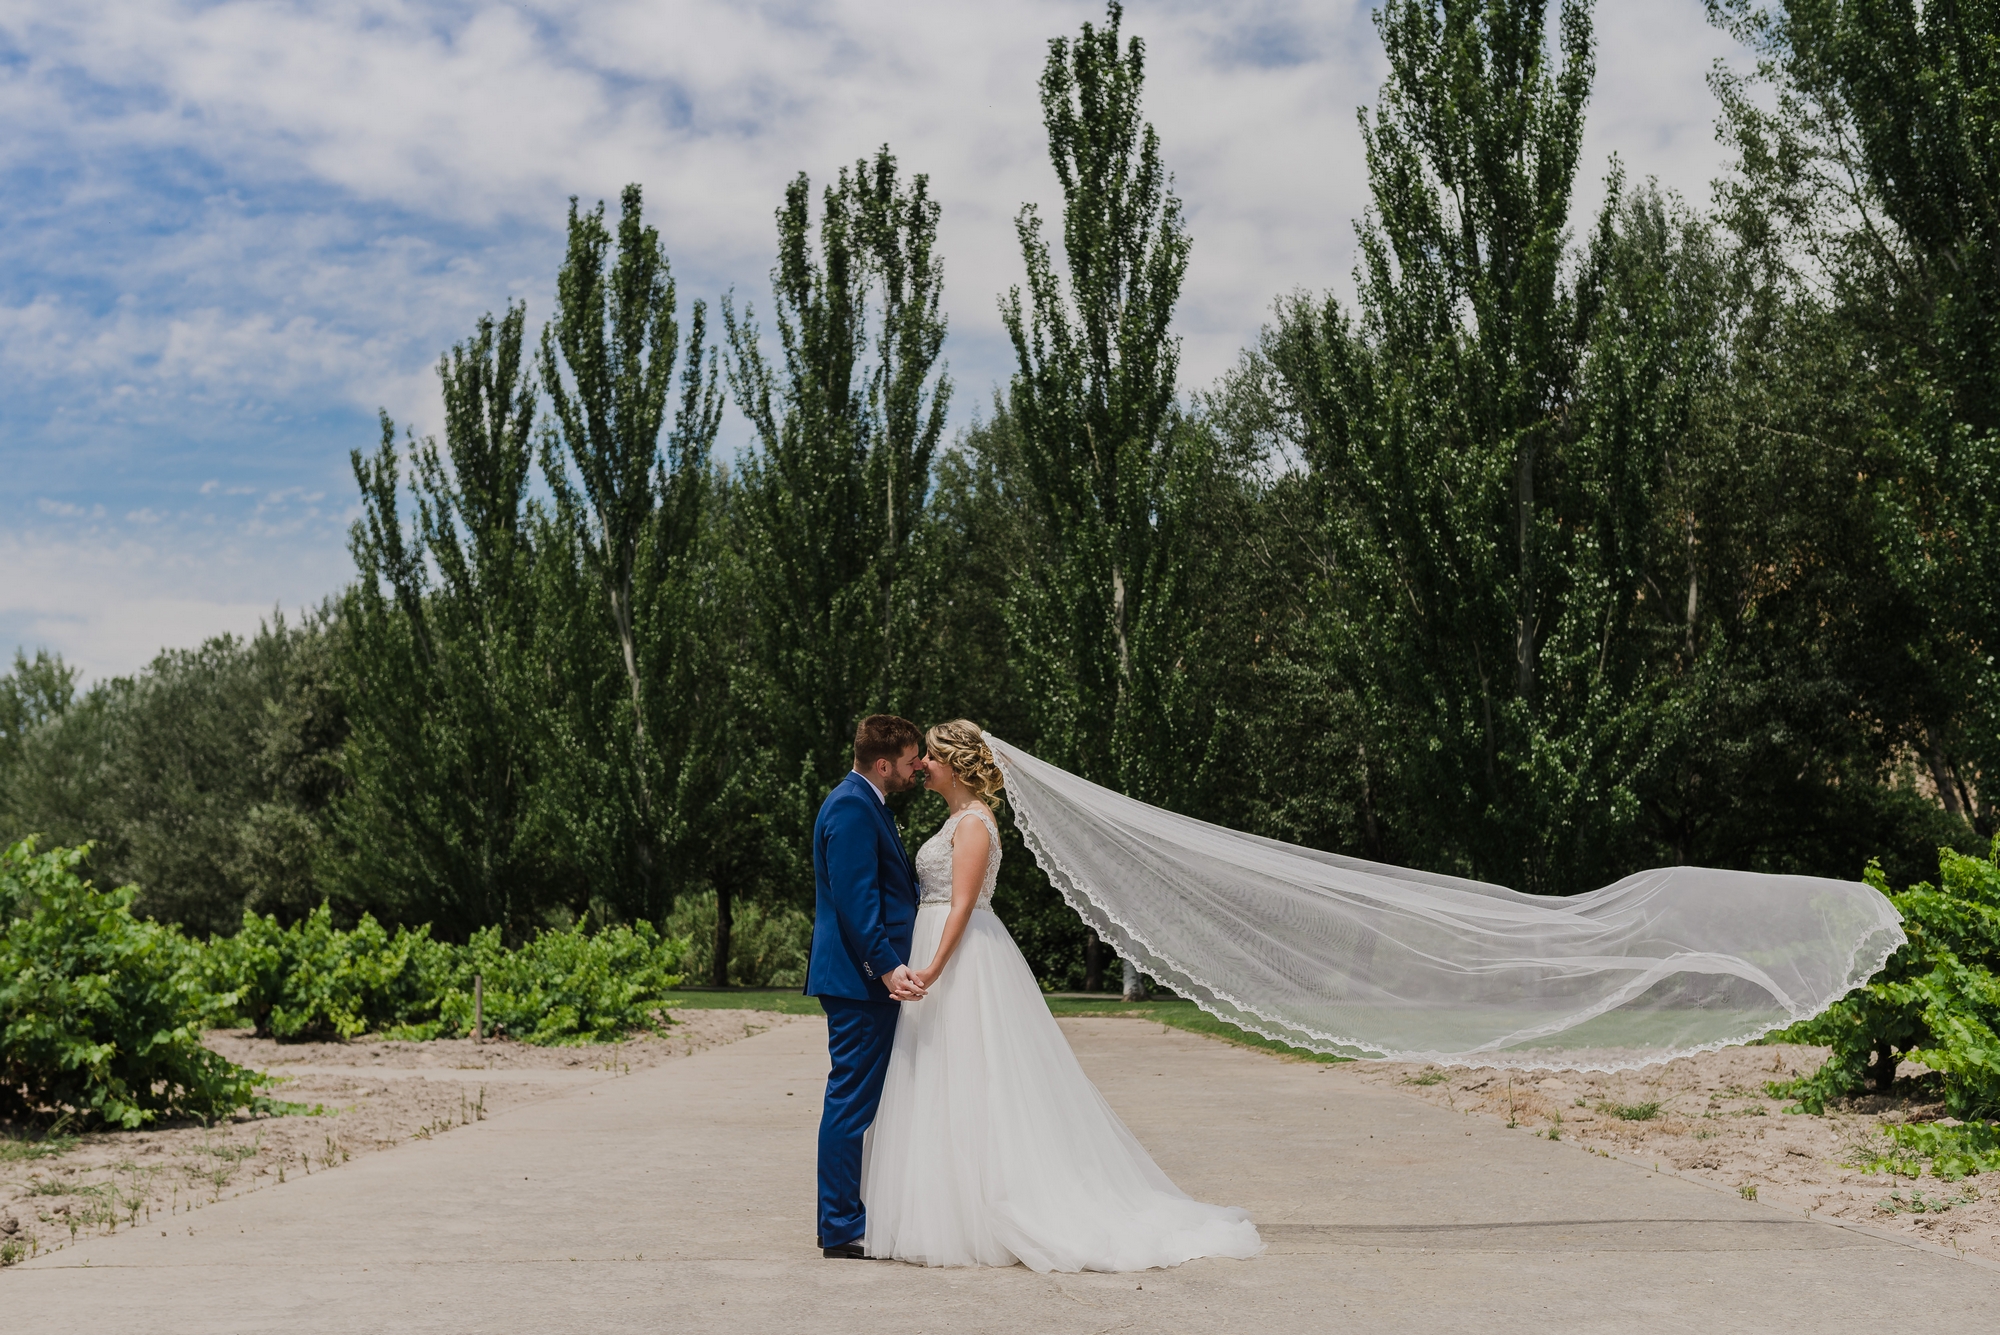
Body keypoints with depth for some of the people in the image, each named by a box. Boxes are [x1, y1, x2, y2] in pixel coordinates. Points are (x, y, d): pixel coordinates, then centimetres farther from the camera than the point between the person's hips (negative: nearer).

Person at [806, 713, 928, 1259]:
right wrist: (888, 967, -29)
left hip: (871, 976, 11)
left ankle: (842, 1218, 23)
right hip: (859, 977, -11)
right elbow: (854, 900, -23)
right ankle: (842, 1228, -1)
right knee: (852, 1099, -6)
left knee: (854, 1100, 15)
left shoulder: (868, 804, 19)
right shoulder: (851, 809, -15)